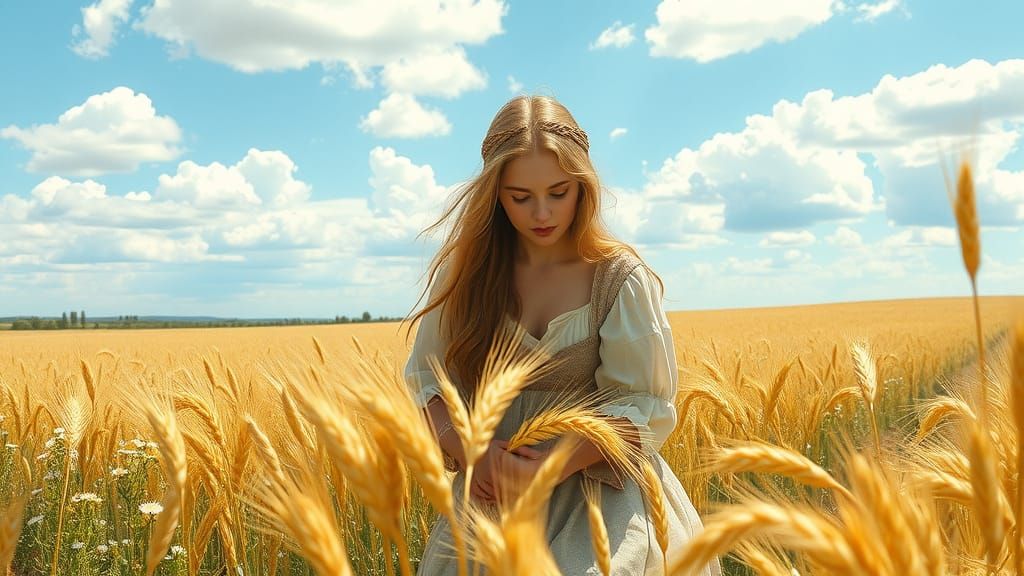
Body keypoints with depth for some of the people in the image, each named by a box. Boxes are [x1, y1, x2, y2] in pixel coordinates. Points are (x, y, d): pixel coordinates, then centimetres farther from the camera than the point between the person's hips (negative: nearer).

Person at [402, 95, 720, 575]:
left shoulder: (620, 278, -6)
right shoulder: (463, 270, 2)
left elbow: (644, 408, -6)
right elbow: (427, 377, 6)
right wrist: (468, 451, -14)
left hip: (596, 478, -2)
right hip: (493, 484, 2)